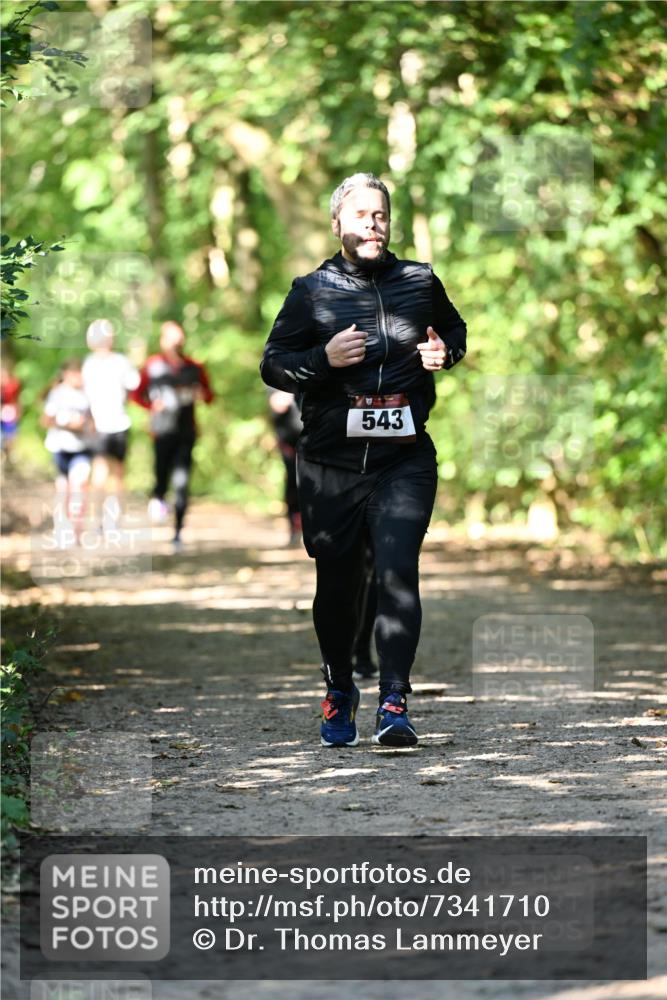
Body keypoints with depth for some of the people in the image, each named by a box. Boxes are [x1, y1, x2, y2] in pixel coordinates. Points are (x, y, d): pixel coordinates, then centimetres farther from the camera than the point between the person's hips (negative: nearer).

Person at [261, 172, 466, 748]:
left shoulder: (420, 282, 10)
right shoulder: (312, 291, 5)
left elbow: (454, 329, 28)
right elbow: (273, 365, 5)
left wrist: (446, 352, 5)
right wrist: (324, 358, -14)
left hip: (404, 458, 0)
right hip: (330, 461, 0)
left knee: (398, 570, -15)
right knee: (338, 581, 8)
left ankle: (394, 703, -17)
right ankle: (339, 691, 29)